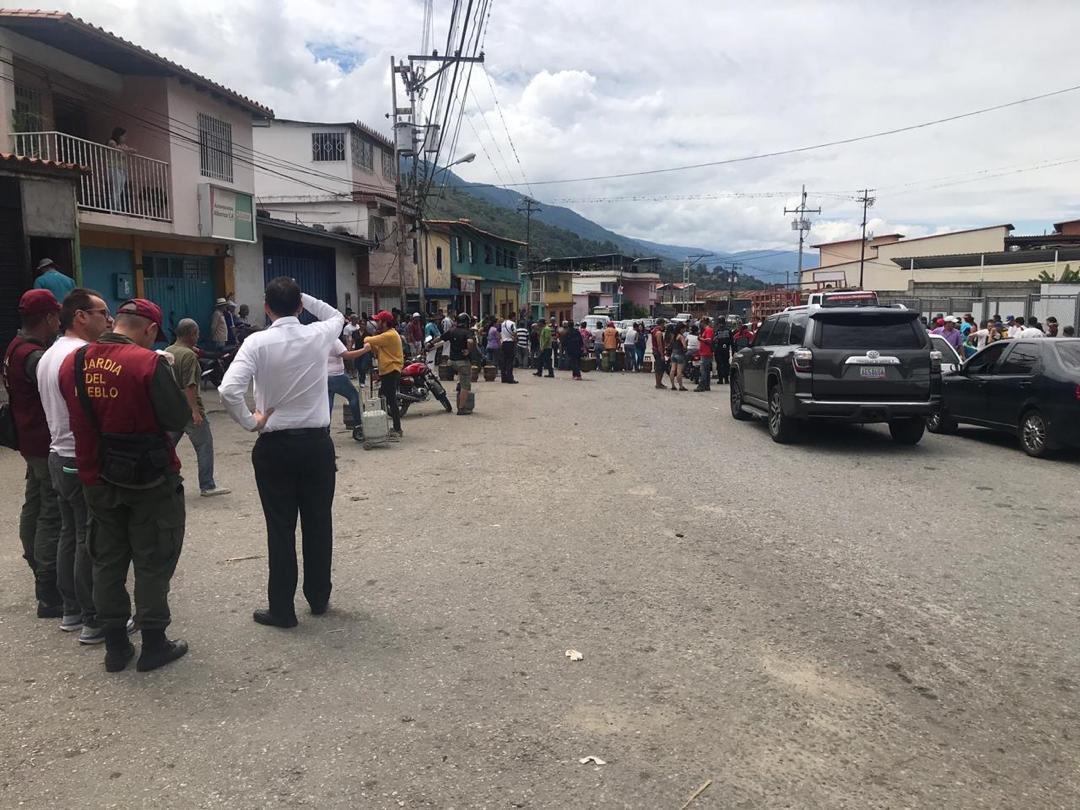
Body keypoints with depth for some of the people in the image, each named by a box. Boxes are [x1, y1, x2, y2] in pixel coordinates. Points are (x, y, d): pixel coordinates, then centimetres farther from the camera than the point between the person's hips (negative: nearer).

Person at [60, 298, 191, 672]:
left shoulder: (71, 363, 0)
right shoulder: (149, 363, -20)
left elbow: (77, 415, 9)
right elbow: (177, 418, -18)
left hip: (96, 478, 6)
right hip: (149, 480, -5)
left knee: (108, 561, 17)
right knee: (153, 561, 8)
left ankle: (116, 645, 26)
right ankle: (153, 644, 17)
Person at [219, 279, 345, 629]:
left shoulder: (257, 342, -10)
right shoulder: (318, 336, -3)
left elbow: (229, 390, -22)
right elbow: (337, 316, 22)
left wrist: (251, 422, -8)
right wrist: (304, 297, 13)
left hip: (274, 446, -2)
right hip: (317, 442, 2)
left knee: (280, 527, 6)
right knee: (319, 522, 14)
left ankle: (282, 609, 16)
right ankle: (319, 598, 27)